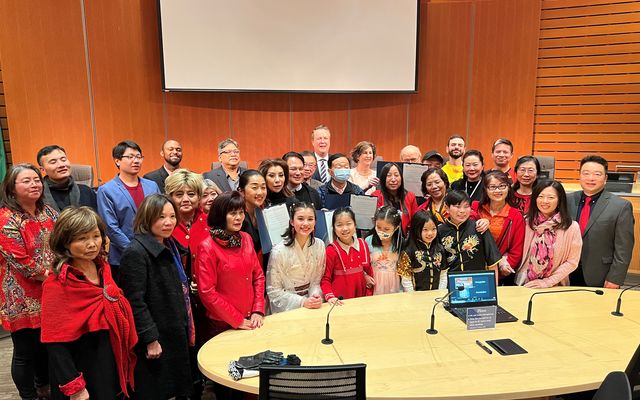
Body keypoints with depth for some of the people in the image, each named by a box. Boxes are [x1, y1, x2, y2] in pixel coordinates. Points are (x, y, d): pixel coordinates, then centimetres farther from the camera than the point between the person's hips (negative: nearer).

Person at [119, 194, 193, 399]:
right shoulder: (136, 252, -18)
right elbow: (135, 302, -21)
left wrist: (186, 328, 16)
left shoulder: (171, 248, 10)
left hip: (176, 336, 8)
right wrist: (151, 340, -20)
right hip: (154, 340, -8)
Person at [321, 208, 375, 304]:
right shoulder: (331, 250, -12)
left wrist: (369, 294, 6)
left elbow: (368, 269, 10)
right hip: (339, 301, -3)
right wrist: (330, 297, -22)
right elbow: (325, 279, -8)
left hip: (361, 297, 4)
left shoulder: (362, 244, 0)